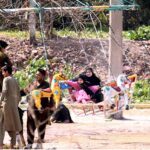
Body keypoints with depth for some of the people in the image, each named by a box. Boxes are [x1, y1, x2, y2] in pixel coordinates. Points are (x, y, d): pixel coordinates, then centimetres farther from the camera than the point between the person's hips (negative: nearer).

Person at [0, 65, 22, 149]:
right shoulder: (15, 80, 16)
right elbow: (18, 93, 17)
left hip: (7, 103, -7)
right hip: (14, 103, 7)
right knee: (13, 124, 8)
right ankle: (13, 144, 8)